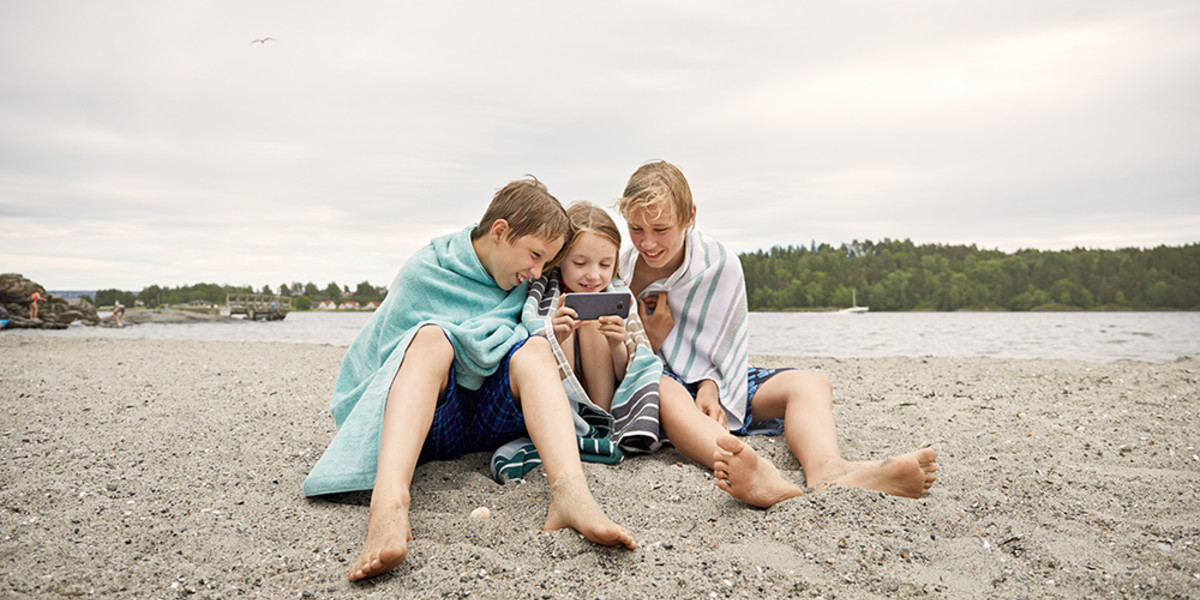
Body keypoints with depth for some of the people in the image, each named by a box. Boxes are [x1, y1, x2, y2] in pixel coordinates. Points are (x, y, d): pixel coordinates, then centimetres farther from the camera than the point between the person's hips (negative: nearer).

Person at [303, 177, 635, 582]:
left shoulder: (529, 288, 12)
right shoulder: (425, 272, -3)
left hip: (493, 416, 3)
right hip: (427, 419, -3)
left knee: (534, 348, -23)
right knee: (432, 337, -31)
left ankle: (570, 491, -49)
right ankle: (389, 505, -55)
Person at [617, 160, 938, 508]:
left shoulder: (721, 265, -4)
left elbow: (726, 353, 1)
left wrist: (710, 388, -19)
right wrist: (650, 338, -18)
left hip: (716, 383, 3)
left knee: (810, 384, -22)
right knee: (662, 390, -40)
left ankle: (826, 469, -57)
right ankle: (758, 475, -67)